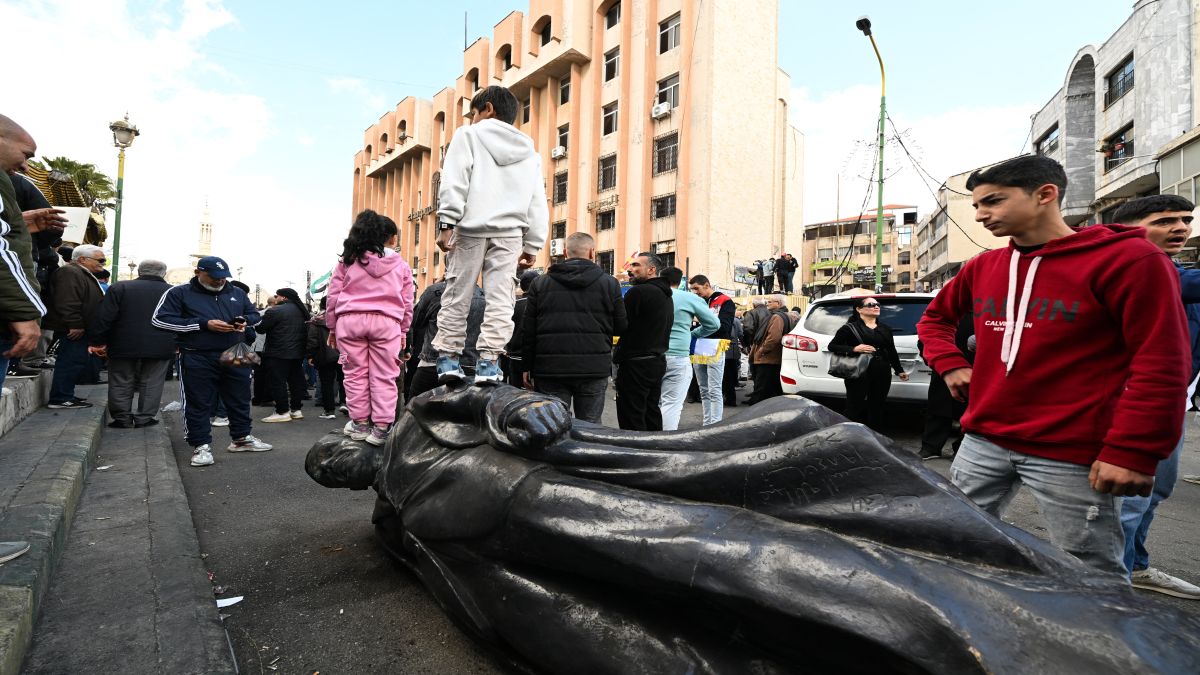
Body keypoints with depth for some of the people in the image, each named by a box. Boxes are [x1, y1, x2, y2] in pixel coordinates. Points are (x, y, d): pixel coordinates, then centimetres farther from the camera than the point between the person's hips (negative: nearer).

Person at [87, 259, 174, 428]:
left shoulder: (119, 288, -1)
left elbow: (103, 318, -4)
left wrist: (98, 341, 2)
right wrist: (176, 344, 13)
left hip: (124, 346, 0)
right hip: (160, 348, 0)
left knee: (121, 384, 12)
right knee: (151, 384, 9)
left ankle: (122, 418, 17)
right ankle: (145, 418, 12)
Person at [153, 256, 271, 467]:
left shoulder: (237, 293, 13)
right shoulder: (179, 293, 0)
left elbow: (256, 315, 22)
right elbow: (159, 319, -8)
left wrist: (245, 321, -5)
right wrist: (204, 324, -16)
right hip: (197, 359, -4)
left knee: (240, 399, 12)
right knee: (198, 403, 1)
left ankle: (242, 437, 26)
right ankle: (201, 446, 11)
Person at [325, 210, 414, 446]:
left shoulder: (348, 260, 8)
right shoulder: (402, 266, 9)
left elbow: (333, 295, 8)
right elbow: (407, 302, 11)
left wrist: (332, 327, 17)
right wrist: (403, 331, 21)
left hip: (350, 320, 1)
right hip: (386, 322, -1)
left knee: (355, 373, 9)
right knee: (384, 376, 3)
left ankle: (360, 423, 15)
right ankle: (381, 426, 3)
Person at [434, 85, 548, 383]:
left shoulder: (469, 135, 10)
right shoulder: (529, 152, 22)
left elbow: (454, 181, -5)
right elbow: (537, 204, 16)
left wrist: (447, 222, -8)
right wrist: (532, 245, 14)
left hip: (471, 228, -2)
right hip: (509, 232, 3)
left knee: (457, 295, 5)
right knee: (500, 298, 0)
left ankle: (448, 358, 8)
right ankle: (489, 362, -4)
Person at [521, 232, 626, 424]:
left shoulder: (540, 283, 6)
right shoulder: (609, 283, 2)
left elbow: (529, 331, 5)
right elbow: (621, 328, 6)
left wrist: (528, 366, 12)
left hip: (550, 369, 1)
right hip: (593, 370, -1)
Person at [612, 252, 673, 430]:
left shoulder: (638, 292, -15)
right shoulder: (667, 296, 15)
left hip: (636, 364, -9)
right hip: (659, 361, 9)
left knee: (632, 422, -4)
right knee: (652, 414, 17)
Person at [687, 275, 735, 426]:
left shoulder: (725, 302, -2)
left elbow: (724, 327, -13)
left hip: (714, 351, -6)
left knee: (714, 391, -7)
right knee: (704, 391, 11)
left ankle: (715, 426, -4)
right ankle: (707, 424, 19)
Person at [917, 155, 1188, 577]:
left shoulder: (1129, 258, -8)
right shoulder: (982, 267, 9)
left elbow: (1161, 366, -11)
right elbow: (935, 317, 25)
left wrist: (1132, 453, -15)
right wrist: (950, 365, 8)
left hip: (1073, 456, -5)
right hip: (982, 441, 6)